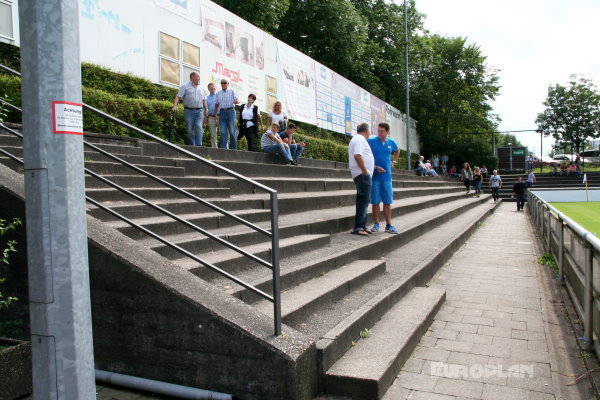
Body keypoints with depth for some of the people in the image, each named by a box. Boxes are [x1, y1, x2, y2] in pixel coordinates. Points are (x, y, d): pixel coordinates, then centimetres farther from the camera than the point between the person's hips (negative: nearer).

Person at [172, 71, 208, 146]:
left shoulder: (201, 88, 17)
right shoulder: (185, 87, 4)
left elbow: (204, 100, 21)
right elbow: (178, 97, -4)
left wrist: (206, 109, 11)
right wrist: (175, 106, -19)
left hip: (199, 111, 2)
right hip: (189, 111, -2)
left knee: (199, 127, -14)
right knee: (190, 129, 0)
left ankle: (199, 145, -18)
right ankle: (192, 146, 9)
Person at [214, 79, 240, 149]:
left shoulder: (232, 91, 8)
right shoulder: (218, 93, 17)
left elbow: (237, 100, -4)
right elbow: (216, 104, 18)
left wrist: (237, 101, -29)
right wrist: (215, 114, 8)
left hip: (230, 111, -3)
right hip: (222, 112, 3)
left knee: (232, 131, -4)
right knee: (223, 131, -2)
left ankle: (233, 148, 1)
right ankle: (223, 147, -2)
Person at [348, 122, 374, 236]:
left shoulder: (357, 139, 24)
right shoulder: (360, 139, -8)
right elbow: (357, 155, -23)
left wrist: (375, 167, 25)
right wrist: (365, 171, -20)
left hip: (363, 174, 11)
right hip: (362, 174, -11)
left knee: (364, 200, 13)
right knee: (364, 200, -12)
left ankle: (362, 226, 17)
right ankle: (358, 227, -13)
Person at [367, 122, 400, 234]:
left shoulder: (391, 142, 7)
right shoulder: (371, 141, -6)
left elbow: (397, 150, 29)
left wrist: (394, 161, 16)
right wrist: (375, 167, -14)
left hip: (387, 176, 3)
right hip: (374, 176, -3)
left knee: (387, 202, 5)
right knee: (375, 202, 2)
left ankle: (389, 225, 10)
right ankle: (376, 224, 12)